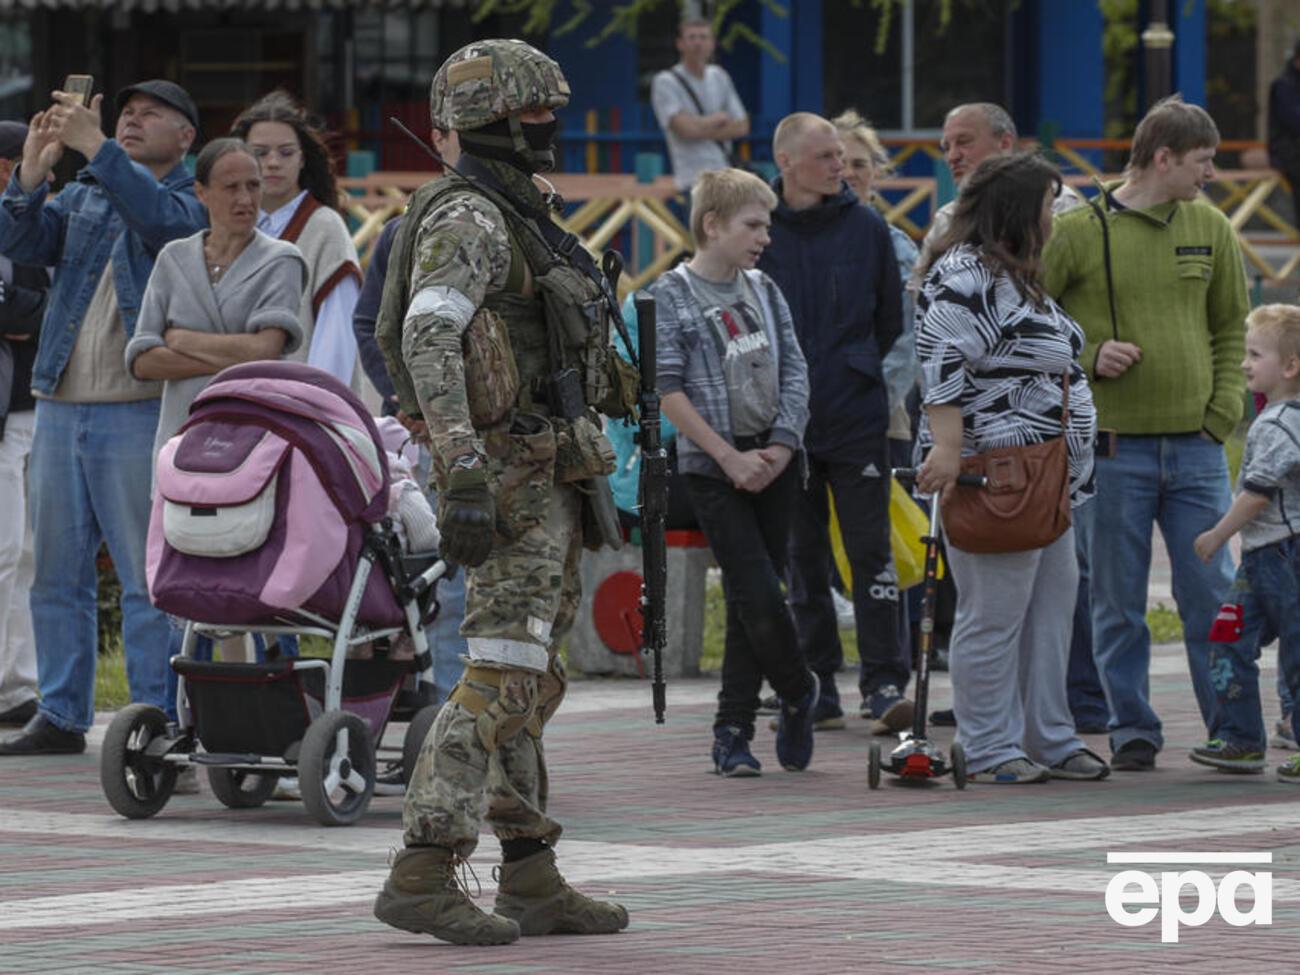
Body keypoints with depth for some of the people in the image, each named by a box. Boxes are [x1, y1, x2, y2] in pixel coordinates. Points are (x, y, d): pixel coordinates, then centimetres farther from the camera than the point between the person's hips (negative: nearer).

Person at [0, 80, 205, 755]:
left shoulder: (194, 204, 2)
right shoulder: (82, 196, 18)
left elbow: (161, 217, -21)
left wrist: (93, 146, -27)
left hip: (140, 414, -6)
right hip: (60, 409, 6)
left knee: (148, 575, -6)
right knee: (56, 571, 7)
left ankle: (155, 719, -3)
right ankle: (61, 716, 13)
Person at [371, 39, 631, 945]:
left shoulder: (517, 219, 17)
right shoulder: (467, 221, -15)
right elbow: (428, 340, -28)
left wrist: (582, 477, 26)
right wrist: (464, 474, -35)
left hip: (543, 475, 10)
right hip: (508, 470, -10)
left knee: (531, 680, 10)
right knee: (502, 675, -14)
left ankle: (532, 879, 13)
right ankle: (423, 875, -15)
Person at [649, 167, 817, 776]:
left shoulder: (764, 291, 11)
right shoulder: (670, 296, -5)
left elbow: (794, 372, 9)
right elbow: (668, 390, -9)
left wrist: (781, 447, -6)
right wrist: (730, 456, -13)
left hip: (774, 462, 5)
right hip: (713, 467, -5)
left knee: (751, 602, 5)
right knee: (758, 597, -12)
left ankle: (732, 731, 11)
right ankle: (798, 693, 11)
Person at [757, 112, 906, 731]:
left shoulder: (867, 228, 3)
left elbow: (891, 319, 13)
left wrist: (857, 368, 10)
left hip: (857, 419, 0)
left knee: (871, 553, -3)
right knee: (803, 560, 7)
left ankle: (885, 686, -3)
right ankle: (816, 689, 13)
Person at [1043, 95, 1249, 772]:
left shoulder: (1210, 229, 8)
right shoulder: (1080, 232, -4)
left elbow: (1232, 328, 16)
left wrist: (1224, 408, 4)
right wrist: (1087, 357, -12)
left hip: (1196, 445, 3)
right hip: (1112, 444, -3)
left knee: (1212, 597, 2)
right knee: (1118, 603, 3)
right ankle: (1131, 730, 12)